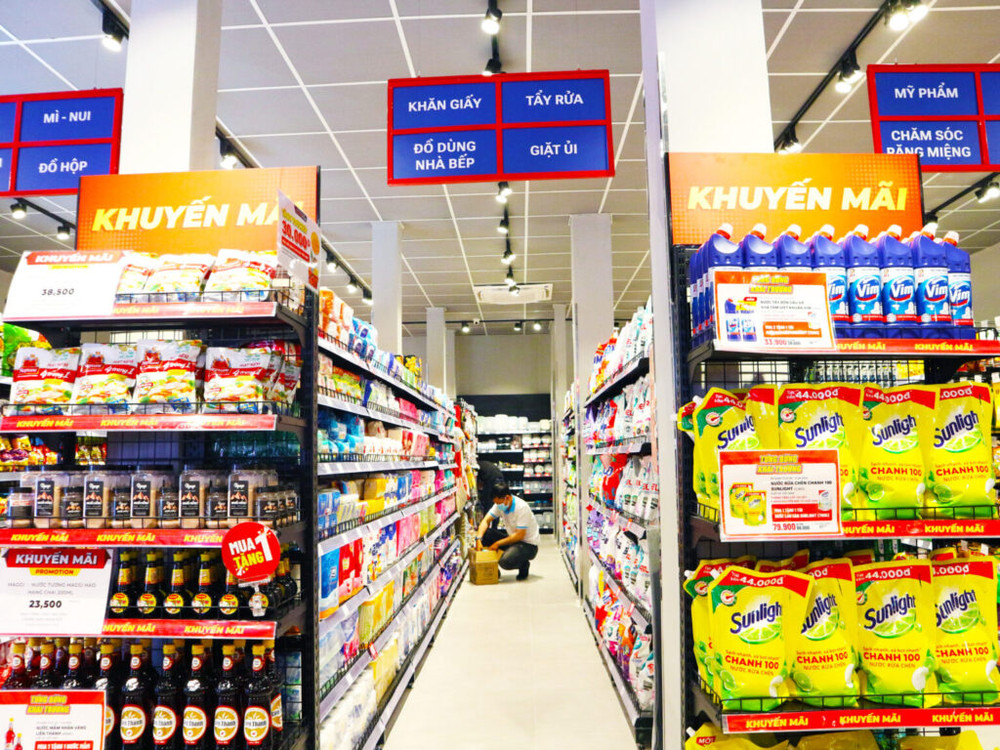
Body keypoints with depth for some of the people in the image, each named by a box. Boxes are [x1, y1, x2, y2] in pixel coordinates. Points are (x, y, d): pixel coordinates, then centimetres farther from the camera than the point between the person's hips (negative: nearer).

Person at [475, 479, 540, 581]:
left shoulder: (521, 507, -25)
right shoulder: (499, 505, -4)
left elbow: (519, 535, -26)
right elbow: (486, 521, -5)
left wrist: (497, 544, -23)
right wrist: (479, 539, -22)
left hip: (528, 545, -7)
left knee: (505, 562, -33)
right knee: (485, 534, -13)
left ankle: (524, 565, 3)